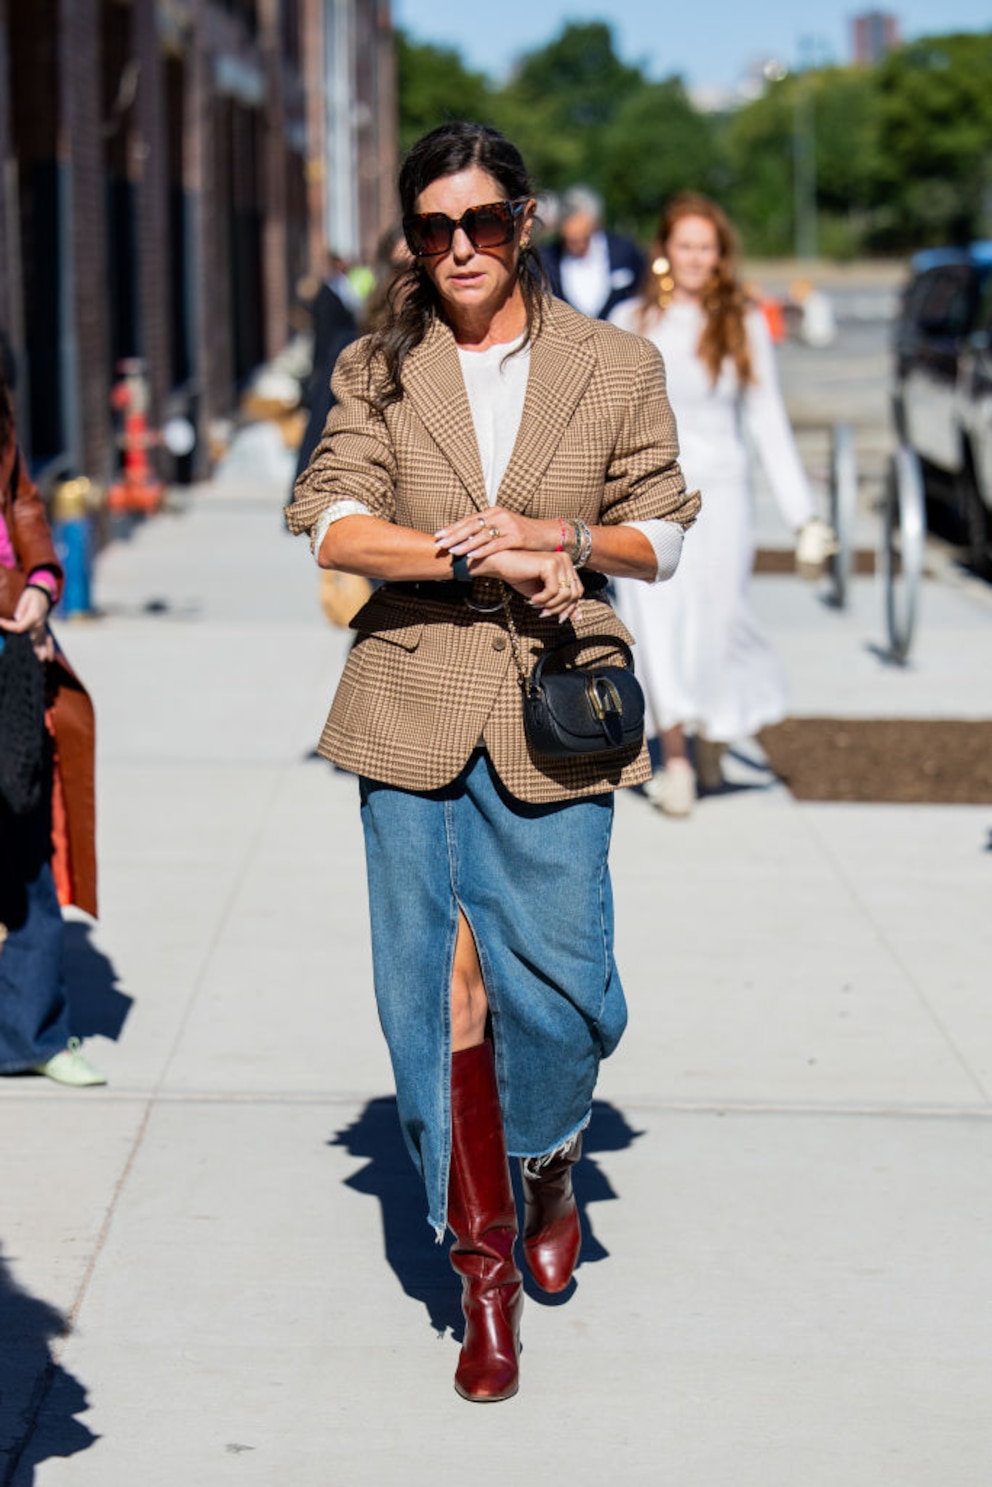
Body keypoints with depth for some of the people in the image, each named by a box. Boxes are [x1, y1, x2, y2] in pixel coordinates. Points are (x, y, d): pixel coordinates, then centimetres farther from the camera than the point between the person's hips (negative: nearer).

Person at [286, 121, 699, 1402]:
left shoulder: (618, 368, 6)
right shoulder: (378, 371, 5)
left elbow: (659, 534, 9)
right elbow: (328, 521, -6)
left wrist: (562, 540, -11)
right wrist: (487, 560, -16)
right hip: (415, 712, 0)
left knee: (559, 985, -3)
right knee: (438, 986, 0)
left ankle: (547, 1163, 30)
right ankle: (481, 1258, 13)